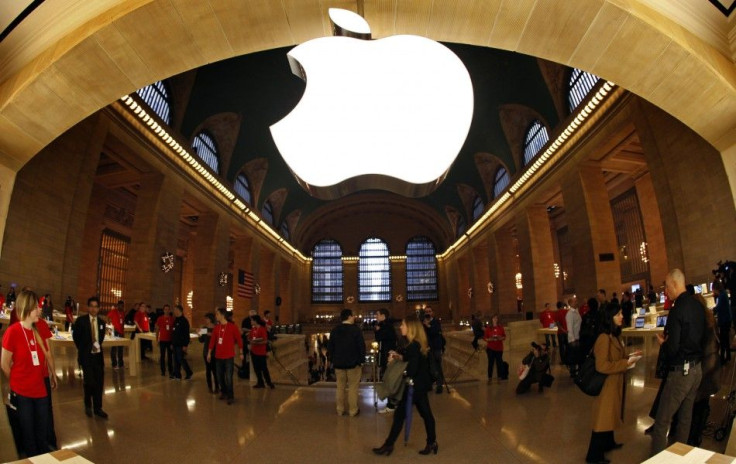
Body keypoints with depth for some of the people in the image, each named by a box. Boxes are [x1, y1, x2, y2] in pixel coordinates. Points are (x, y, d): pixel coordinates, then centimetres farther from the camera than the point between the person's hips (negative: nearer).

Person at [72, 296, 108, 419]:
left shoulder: (101, 322, 6)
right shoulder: (80, 321, -5)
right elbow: (76, 337, 3)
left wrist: (98, 346, 7)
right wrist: (82, 349, 7)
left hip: (98, 355, 4)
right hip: (86, 356, -4)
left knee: (99, 382, 5)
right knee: (89, 381, -7)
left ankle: (97, 408, 17)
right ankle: (88, 405, 19)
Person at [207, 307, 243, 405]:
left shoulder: (232, 326, -9)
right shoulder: (216, 327, 4)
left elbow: (239, 339, -5)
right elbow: (212, 340, 10)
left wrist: (241, 353, -3)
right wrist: (209, 353, 11)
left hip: (229, 356, -5)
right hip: (218, 356, 5)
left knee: (228, 377, -6)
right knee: (220, 376, 11)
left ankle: (230, 396, 8)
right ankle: (224, 392, 32)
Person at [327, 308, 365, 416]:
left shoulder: (334, 330, 3)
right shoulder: (356, 329, -11)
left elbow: (330, 347, 8)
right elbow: (361, 346, -11)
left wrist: (332, 360, 15)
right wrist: (362, 361, -2)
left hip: (338, 363, 4)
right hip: (353, 363, -4)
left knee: (340, 387, 13)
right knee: (353, 387, 5)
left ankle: (340, 410, 18)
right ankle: (353, 410, 9)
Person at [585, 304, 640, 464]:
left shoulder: (615, 335, 8)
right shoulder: (604, 338, -24)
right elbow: (602, 366, -27)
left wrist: (629, 357, 3)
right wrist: (626, 363, -22)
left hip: (615, 382, 9)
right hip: (606, 383, -9)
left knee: (610, 413, 22)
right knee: (603, 416, -1)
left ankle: (608, 443, 39)